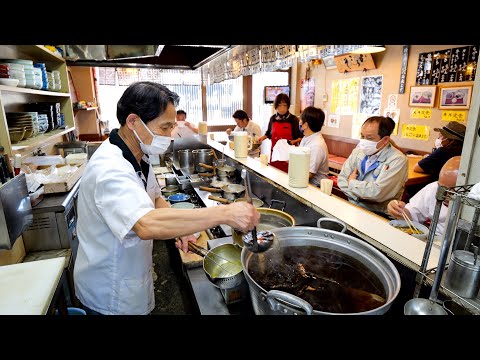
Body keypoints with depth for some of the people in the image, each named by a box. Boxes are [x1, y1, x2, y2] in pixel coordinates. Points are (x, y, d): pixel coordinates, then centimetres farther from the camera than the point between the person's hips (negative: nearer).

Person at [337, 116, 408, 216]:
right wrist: (361, 196, -12)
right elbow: (342, 179, 3)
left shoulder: (398, 160, -15)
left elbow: (377, 193, -24)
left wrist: (352, 182, -7)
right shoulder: (359, 150, 6)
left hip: (378, 214, -5)